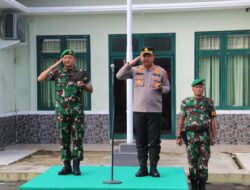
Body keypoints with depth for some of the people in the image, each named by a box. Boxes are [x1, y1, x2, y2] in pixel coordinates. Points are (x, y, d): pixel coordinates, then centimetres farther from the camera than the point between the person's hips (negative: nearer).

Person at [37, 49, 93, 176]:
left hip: (77, 111, -1)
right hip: (61, 111, 1)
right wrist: (54, 65, -7)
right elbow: (40, 79, -5)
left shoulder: (81, 73, 4)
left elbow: (90, 90, 9)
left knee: (77, 137, -2)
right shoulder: (57, 72, 6)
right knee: (64, 138, 4)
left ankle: (76, 166, 5)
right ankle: (67, 166, 11)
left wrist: (83, 85, -14)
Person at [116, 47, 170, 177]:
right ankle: (142, 168, 12)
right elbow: (119, 76, -3)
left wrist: (161, 88, -10)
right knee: (140, 141, 4)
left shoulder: (161, 71, 6)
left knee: (154, 141, 1)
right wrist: (130, 63, -7)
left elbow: (167, 87, 12)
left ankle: (153, 168, 9)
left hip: (155, 111, -1)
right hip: (138, 110, 1)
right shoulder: (135, 70, 6)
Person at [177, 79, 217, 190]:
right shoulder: (186, 102, 1)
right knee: (192, 160, 1)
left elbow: (213, 121, 5)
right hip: (191, 135, 0)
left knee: (203, 160, 0)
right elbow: (181, 120, 4)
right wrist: (179, 137, 1)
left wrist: (214, 137, 2)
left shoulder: (209, 102, 3)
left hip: (204, 135, 0)